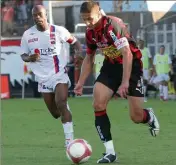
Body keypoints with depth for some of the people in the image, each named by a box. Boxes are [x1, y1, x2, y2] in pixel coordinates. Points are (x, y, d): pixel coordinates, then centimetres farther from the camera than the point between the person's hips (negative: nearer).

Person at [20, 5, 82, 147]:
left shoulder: (58, 31, -7)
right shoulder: (28, 35, -2)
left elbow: (74, 41, 6)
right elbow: (23, 55, 6)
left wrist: (79, 52, -15)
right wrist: (29, 58, -18)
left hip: (60, 75, -3)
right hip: (43, 78, 3)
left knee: (61, 105, -24)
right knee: (56, 114, 9)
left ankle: (69, 140, -23)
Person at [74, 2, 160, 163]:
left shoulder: (114, 25, -27)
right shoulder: (90, 32, -3)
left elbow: (127, 54, -31)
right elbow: (89, 58, 12)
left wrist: (125, 82, -35)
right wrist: (81, 83, 5)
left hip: (131, 66, -6)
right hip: (111, 66, 6)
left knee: (136, 117, -5)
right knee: (98, 105, -15)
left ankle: (150, 116, 35)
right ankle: (110, 152, -10)